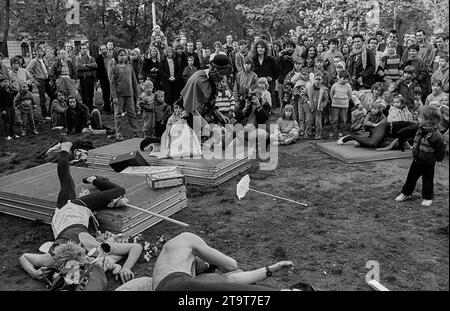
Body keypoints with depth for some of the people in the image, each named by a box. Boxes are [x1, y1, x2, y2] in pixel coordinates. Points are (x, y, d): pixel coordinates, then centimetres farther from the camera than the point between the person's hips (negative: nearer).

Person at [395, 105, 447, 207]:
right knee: (411, 177, 16)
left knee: (427, 180, 10)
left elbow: (441, 153, -17)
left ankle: (427, 198, 28)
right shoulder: (420, 131, -3)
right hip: (416, 160, 6)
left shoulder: (436, 136, -26)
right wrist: (415, 153, 11)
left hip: (428, 164, -6)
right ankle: (406, 193, 31)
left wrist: (432, 159, -11)